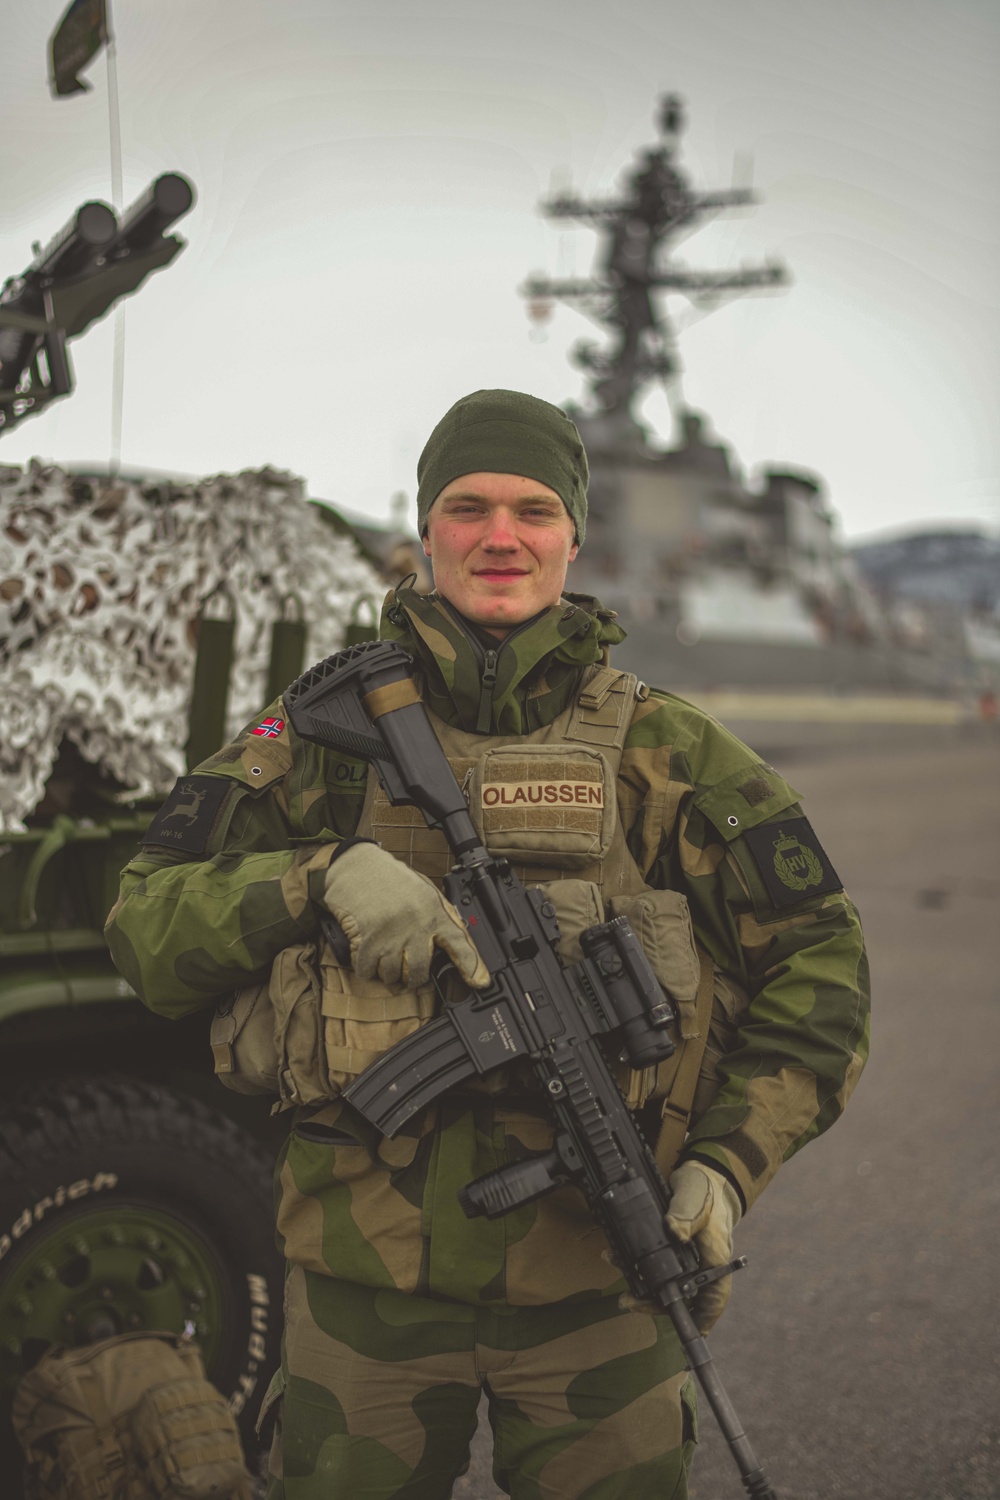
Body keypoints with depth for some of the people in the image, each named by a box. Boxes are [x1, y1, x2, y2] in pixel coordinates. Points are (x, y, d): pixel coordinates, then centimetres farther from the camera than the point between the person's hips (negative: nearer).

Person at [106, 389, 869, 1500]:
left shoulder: (664, 750, 3)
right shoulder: (327, 733, 3)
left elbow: (815, 963, 5)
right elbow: (148, 933, -1)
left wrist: (728, 1161, -8)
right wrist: (325, 874, -18)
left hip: (596, 1276, 0)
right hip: (366, 1272, 0)